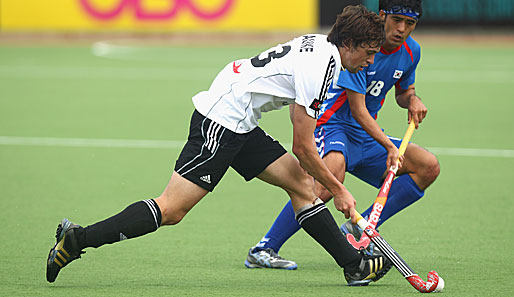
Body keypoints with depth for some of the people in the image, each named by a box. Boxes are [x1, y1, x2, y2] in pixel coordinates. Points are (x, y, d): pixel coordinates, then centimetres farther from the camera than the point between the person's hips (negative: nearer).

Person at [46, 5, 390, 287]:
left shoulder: (317, 44, 10)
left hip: (239, 126, 10)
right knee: (171, 210, -12)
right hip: (219, 124, -10)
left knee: (300, 181, 7)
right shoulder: (318, 68, -19)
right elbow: (303, 147, -15)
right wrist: (337, 190, -4)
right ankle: (77, 240, -10)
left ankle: (354, 265, 11)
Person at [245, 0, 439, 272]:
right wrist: (388, 145, -33)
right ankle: (263, 250, -30)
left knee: (428, 168, -8)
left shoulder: (411, 51, 3)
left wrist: (412, 99, -1)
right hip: (333, 125, -8)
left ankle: (358, 230, -4)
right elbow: (357, 109, -23)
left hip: (367, 135, 8)